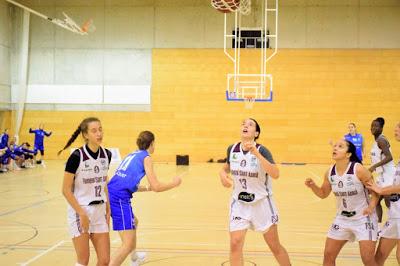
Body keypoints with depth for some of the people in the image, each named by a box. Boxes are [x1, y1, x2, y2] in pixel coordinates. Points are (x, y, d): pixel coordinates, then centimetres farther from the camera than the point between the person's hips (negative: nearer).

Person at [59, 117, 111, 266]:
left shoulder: (106, 155, 1)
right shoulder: (77, 156, -16)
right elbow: (66, 190, -13)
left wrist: (108, 209, 10)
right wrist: (82, 214, -15)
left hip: (99, 212, 5)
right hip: (80, 212, -5)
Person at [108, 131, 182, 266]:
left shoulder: (132, 155, 21)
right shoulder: (146, 157, -1)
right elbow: (156, 187, -6)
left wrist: (147, 188, 42)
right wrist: (174, 183, 10)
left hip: (111, 194, 9)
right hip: (120, 199, -9)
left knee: (133, 222, 35)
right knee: (128, 243, -10)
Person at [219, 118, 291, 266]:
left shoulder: (261, 150, -16)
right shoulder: (232, 149, -4)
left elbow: (275, 174, -32)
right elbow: (226, 167, 17)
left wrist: (256, 154, -36)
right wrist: (223, 175, -6)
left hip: (261, 203, -3)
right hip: (239, 203, 3)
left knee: (275, 246, 9)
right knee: (235, 244, -7)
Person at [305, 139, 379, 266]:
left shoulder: (358, 169, -21)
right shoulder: (329, 172, -6)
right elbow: (323, 194, 9)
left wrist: (372, 206, -27)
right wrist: (313, 186, -10)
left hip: (363, 218, -5)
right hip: (342, 219, 5)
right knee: (328, 255, 8)